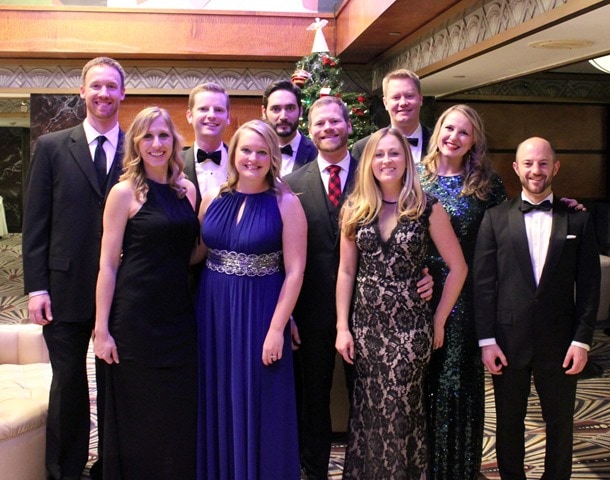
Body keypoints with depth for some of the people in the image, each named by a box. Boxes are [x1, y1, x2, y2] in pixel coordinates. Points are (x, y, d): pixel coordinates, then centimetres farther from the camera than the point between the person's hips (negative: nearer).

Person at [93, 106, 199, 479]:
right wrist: (102, 329, -11)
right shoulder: (125, 192, -6)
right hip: (136, 318, -5)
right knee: (137, 416, 6)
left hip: (179, 315, 5)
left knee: (179, 413, 12)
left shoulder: (187, 190, 9)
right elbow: (108, 264, -8)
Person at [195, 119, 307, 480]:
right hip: (214, 312, 4)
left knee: (259, 405, 5)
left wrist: (277, 328, -15)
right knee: (217, 402, 13)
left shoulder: (286, 203, -8)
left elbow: (295, 271, -11)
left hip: (261, 314, -4)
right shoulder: (213, 199, 4)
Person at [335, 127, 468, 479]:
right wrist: (342, 327, 2)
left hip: (411, 326, -2)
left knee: (400, 411, -1)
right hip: (366, 325, 3)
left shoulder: (427, 208, -4)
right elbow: (346, 272, 6)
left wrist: (439, 320, -1)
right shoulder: (355, 210, 4)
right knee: (368, 411, 9)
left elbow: (458, 266, -1)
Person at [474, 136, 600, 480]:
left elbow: (589, 284, 1)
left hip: (559, 342, 0)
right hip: (508, 340, 0)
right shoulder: (496, 218, 1)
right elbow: (483, 283, -1)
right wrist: (486, 339, -6)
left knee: (560, 424, 11)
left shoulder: (578, 219, 3)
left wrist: (582, 339, -5)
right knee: (509, 423, 12)